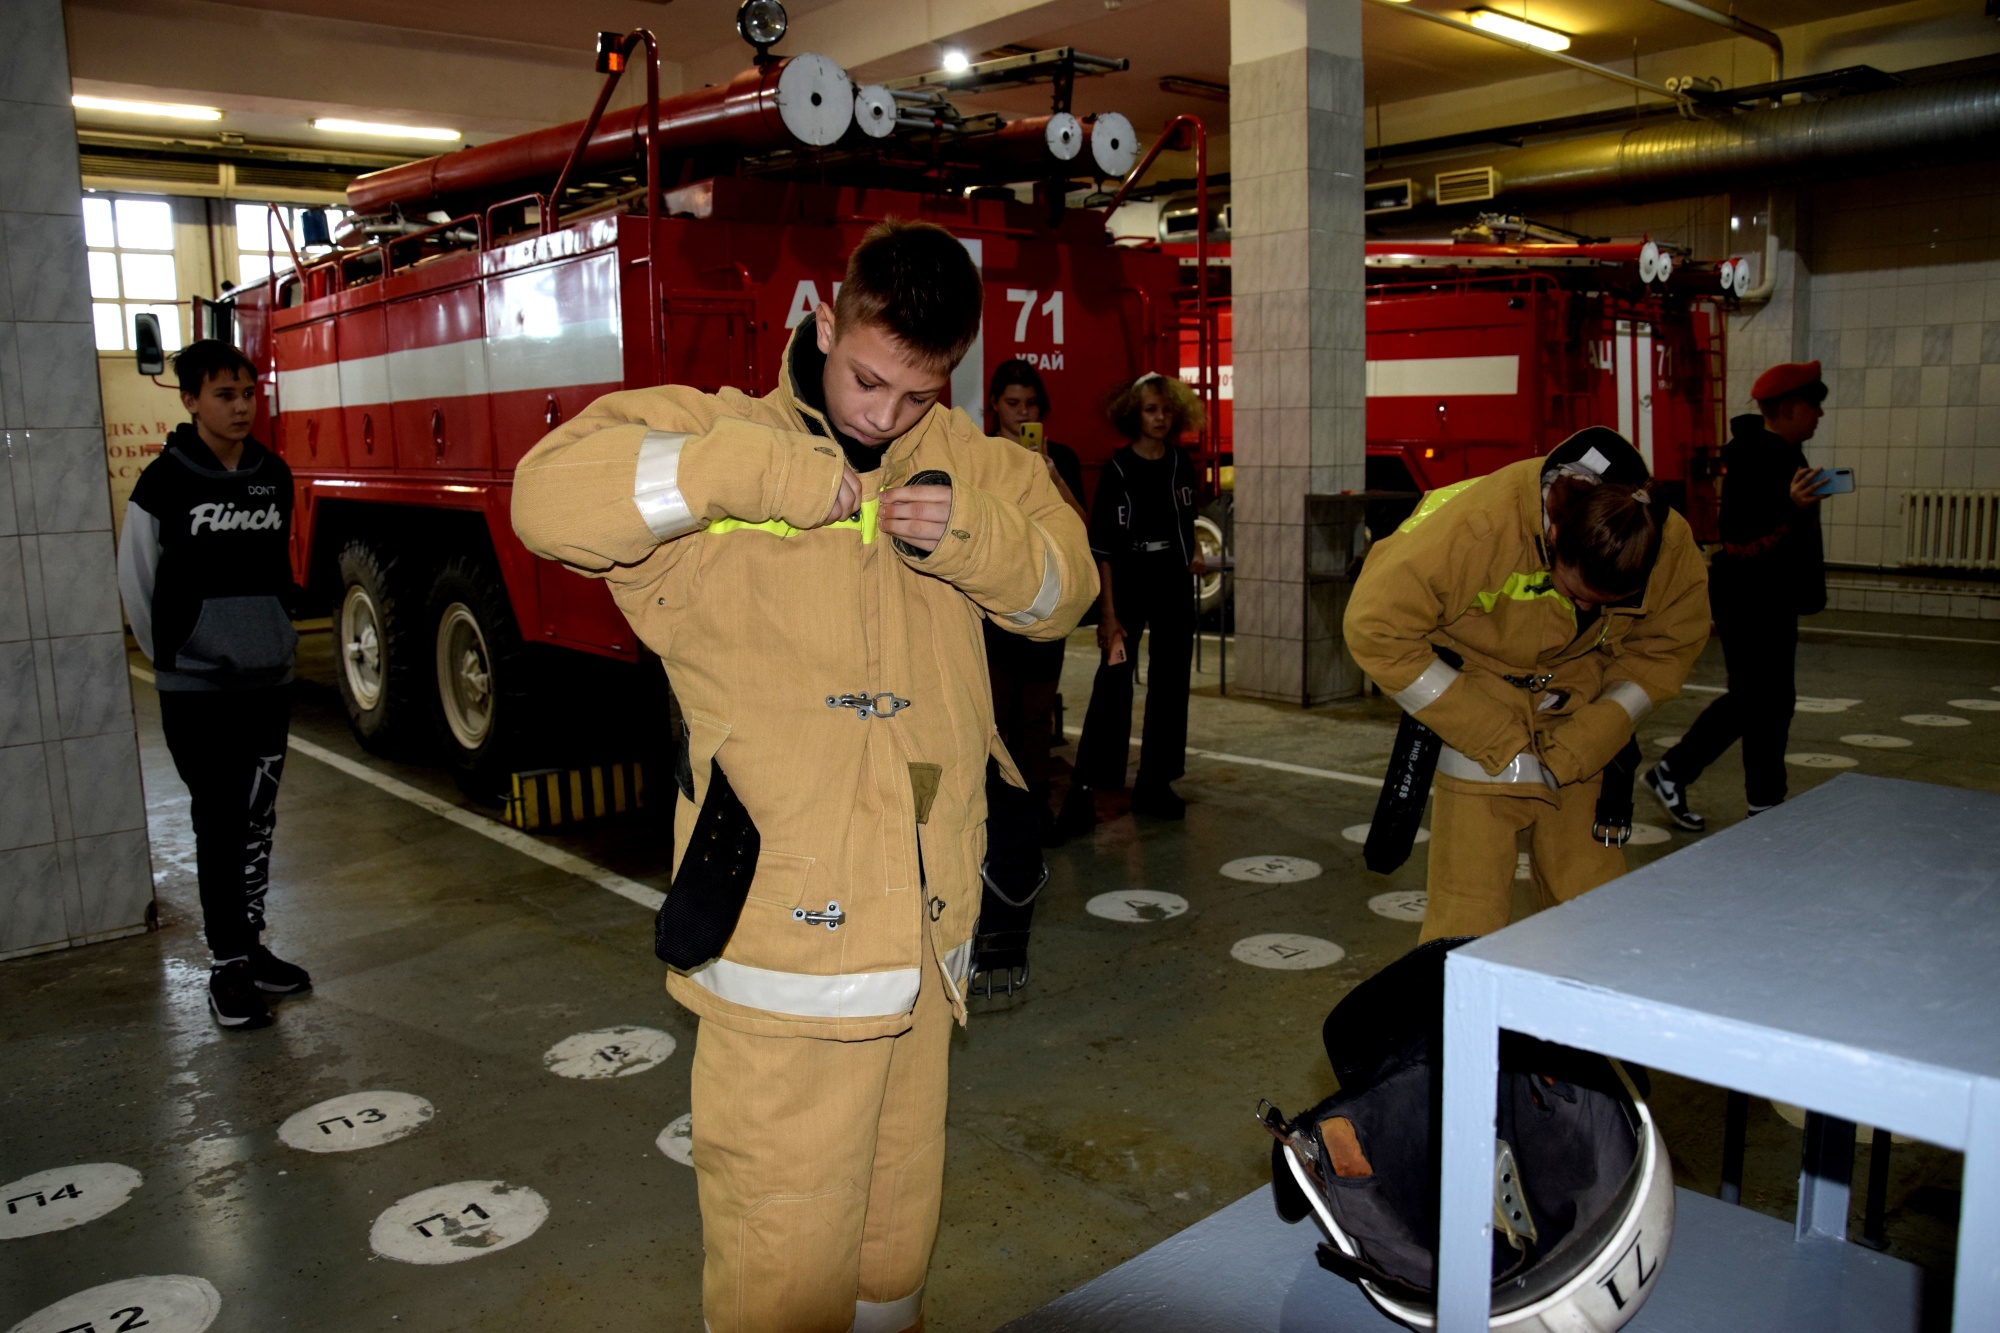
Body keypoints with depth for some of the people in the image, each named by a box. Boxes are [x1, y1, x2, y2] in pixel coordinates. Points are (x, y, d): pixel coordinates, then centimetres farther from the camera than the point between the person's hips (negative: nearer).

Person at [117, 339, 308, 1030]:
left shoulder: (274, 475, 5)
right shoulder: (165, 482, -9)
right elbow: (136, 580, -2)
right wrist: (170, 656, 4)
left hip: (268, 681, 4)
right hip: (197, 691, -4)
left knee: (258, 821, 11)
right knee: (218, 824, 1)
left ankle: (251, 944, 24)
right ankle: (227, 969, 9)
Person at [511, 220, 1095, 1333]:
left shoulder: (963, 461, 9)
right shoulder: (721, 440, -4)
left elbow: (1065, 587, 12)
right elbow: (550, 493, -18)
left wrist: (972, 534, -8)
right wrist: (762, 472, -21)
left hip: (925, 938, 5)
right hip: (784, 940, -4)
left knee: (900, 1223, 22)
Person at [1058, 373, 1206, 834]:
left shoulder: (1182, 465, 6)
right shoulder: (1117, 470, -8)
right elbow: (1103, 547, -11)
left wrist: (1194, 551, 4)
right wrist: (1108, 613, -16)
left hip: (1174, 586, 5)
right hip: (1128, 584, -5)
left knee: (1170, 684, 8)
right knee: (1113, 684, -9)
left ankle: (1154, 784, 17)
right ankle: (1085, 789, -7)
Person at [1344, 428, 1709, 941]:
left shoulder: (1672, 546, -15)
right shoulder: (1480, 525, -30)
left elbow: (1668, 647, 0)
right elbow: (1377, 628, -26)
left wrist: (1581, 744, -14)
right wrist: (1494, 739, -22)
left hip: (1576, 722, 4)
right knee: (1469, 910, -9)